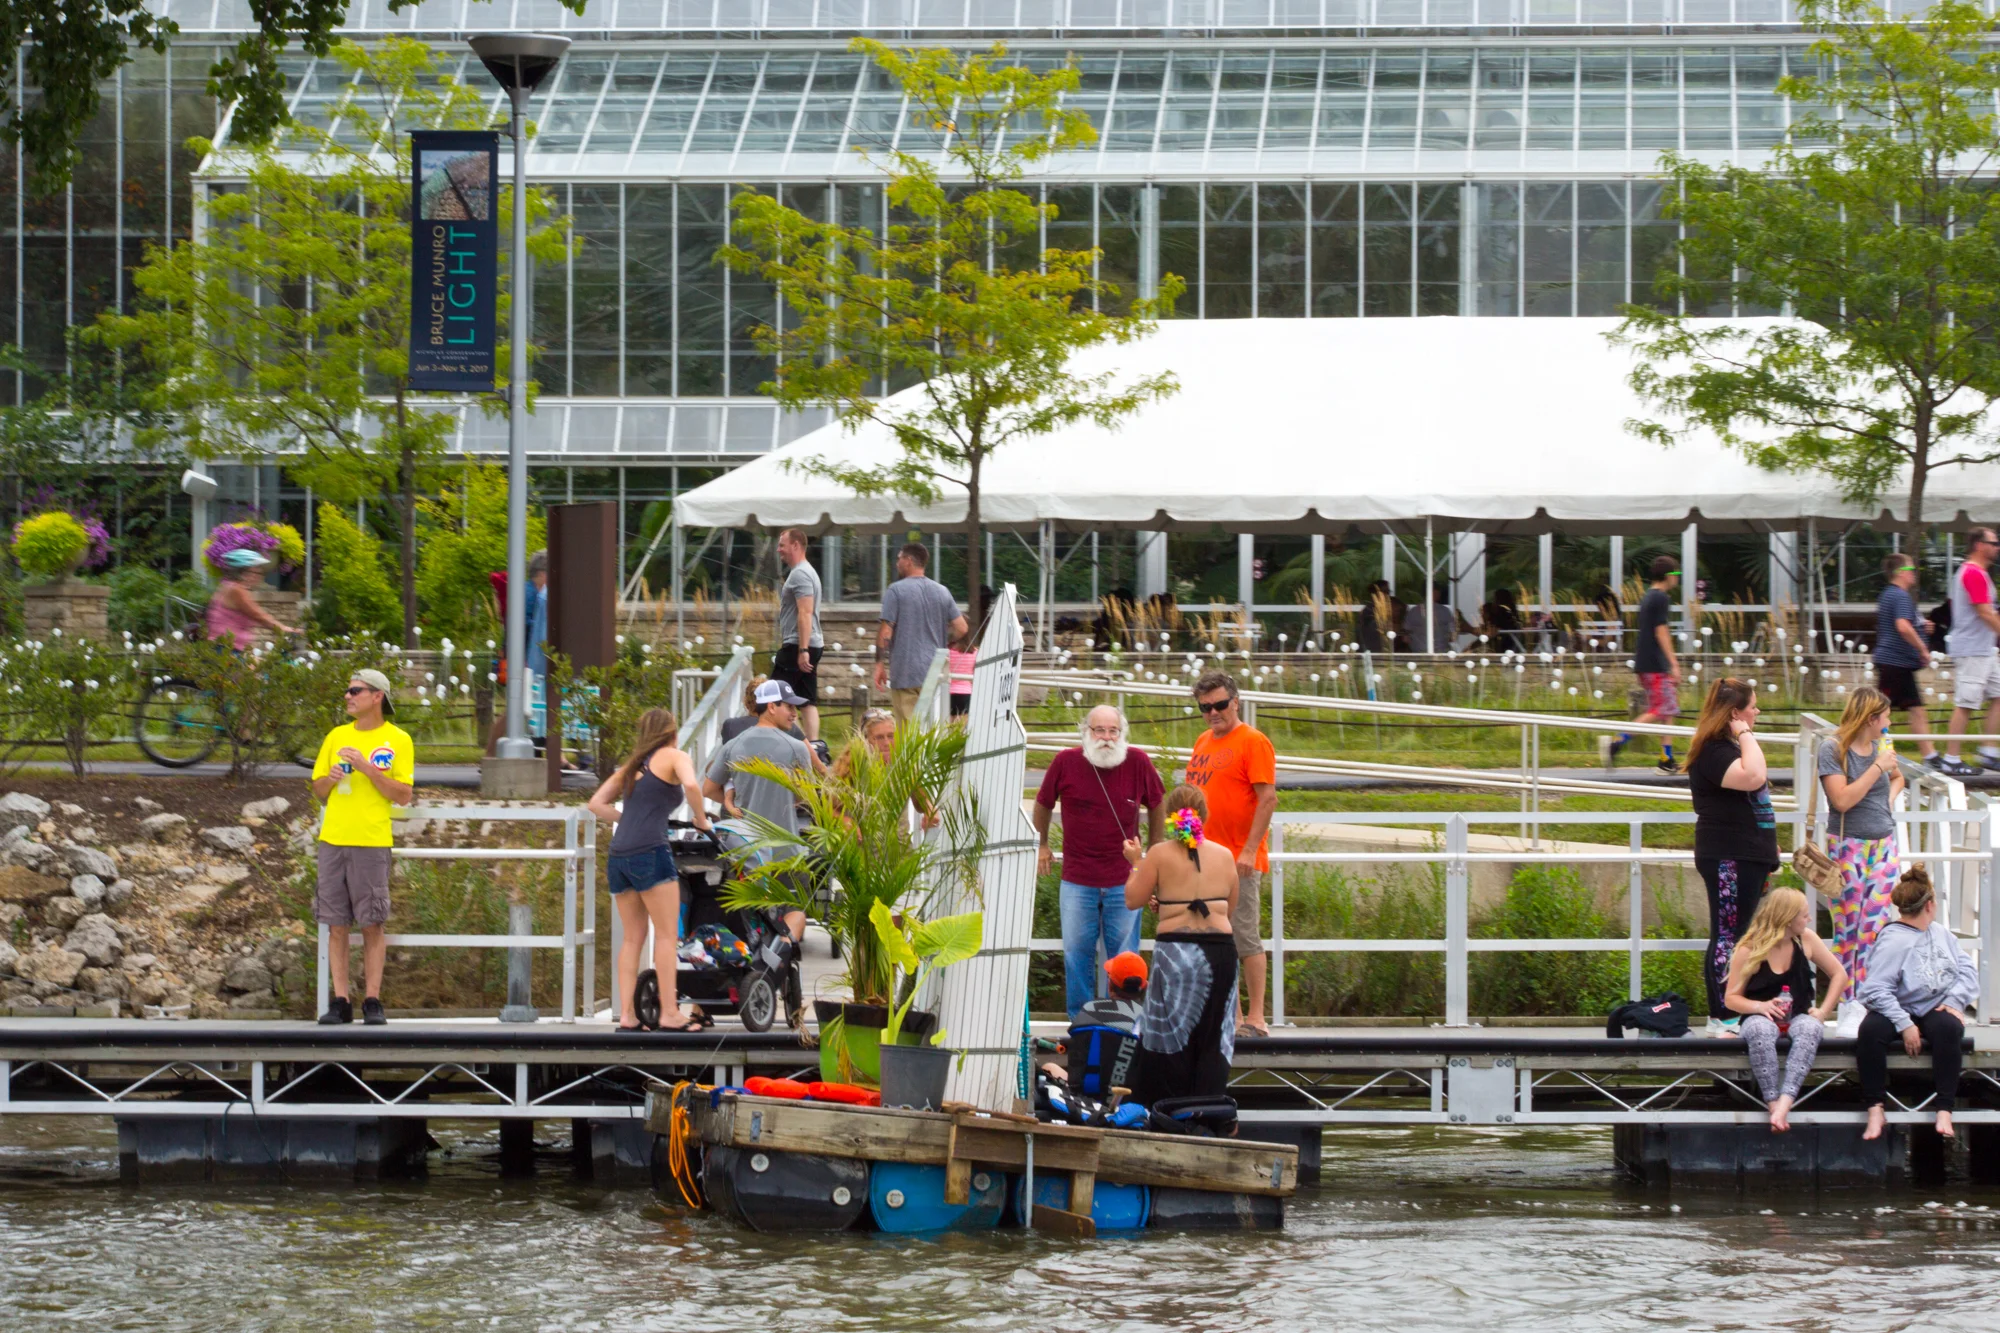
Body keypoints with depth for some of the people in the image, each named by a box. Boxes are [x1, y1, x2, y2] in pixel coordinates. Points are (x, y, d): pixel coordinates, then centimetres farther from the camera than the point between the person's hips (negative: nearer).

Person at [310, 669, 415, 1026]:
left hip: (371, 842, -4)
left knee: (372, 925, -3)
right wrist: (330, 779, -4)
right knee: (336, 926, 2)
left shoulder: (398, 741, 1)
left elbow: (404, 795, -6)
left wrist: (367, 769, -13)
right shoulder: (337, 736, 14)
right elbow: (318, 791, 18)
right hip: (333, 839, 4)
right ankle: (340, 1002, 3)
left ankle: (372, 1002, 1)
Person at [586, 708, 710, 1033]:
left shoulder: (633, 765, 24)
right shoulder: (673, 757, 5)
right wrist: (701, 820, -2)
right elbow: (690, 785, -16)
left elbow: (597, 803, 18)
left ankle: (626, 1015, 3)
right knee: (667, 934, -3)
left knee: (632, 938, 9)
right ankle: (669, 1013, -7)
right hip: (650, 852, -6)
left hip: (618, 856, 6)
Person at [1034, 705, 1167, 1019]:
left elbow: (1156, 805, 12)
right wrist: (1042, 846, 18)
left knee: (1124, 957, 6)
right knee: (1077, 955, 5)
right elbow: (1043, 804, 12)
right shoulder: (1066, 762, -7)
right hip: (1077, 880, 0)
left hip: (1124, 880, 0)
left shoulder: (1138, 763, -6)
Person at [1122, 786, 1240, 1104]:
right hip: (1220, 952, 2)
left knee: (1170, 1037, 6)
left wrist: (1135, 862, 13)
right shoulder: (1224, 855, 6)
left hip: (1175, 948, -2)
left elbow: (1133, 899, -1)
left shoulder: (1159, 854, -4)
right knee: (1212, 1040, 8)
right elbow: (1230, 910, 13)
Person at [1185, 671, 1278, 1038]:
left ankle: (1256, 1017, -5)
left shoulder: (1253, 742, -8)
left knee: (1245, 935, -7)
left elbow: (1268, 798, -14)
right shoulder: (1203, 743, 16)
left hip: (1239, 859, -8)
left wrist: (1249, 850, -19)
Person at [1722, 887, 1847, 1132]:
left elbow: (1839, 974, 9)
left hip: (1799, 1017, 2)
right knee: (1760, 1030, -40)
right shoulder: (1748, 950, -8)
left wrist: (1823, 1011, -3)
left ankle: (1785, 1102, -48)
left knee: (1811, 1028, -36)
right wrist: (1761, 1006, -23)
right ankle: (1773, 1103, -42)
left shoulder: (1805, 940, 1)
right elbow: (1731, 998, -4)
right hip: (1762, 1017, -2)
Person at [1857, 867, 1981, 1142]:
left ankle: (1944, 1111, -34)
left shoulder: (1940, 932, 13)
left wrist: (1956, 1000, -10)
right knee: (1871, 1029, -35)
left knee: (1948, 1027, -33)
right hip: (1901, 1010, -3)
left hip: (1937, 1009, 3)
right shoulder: (1893, 940, -10)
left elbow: (1967, 969, 9)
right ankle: (1875, 1110, -29)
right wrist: (1904, 1025, -26)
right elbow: (1876, 989, -20)